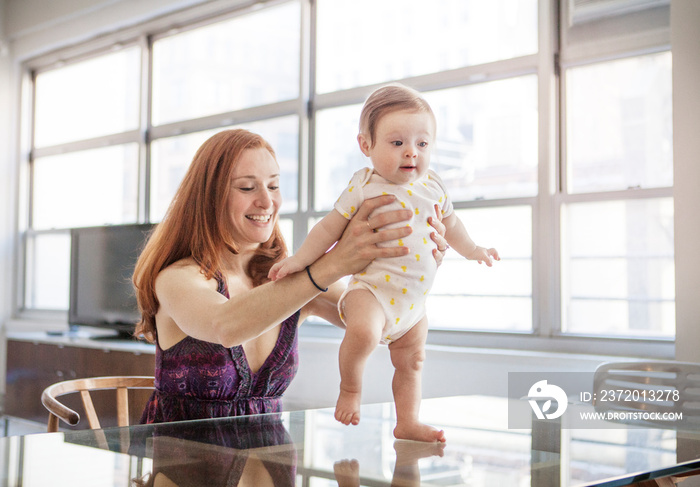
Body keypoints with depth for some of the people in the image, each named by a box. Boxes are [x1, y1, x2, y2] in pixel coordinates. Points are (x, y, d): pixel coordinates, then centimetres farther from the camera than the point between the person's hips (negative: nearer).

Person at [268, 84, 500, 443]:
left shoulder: (433, 187, 4)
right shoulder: (364, 187, -10)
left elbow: (449, 224, 23)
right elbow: (330, 228, -2)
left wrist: (472, 251, 30)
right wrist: (300, 259, -4)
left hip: (413, 298, 6)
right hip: (372, 287, -6)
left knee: (411, 362, 15)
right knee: (363, 331, -33)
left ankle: (407, 423, 31)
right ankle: (350, 389, -7)